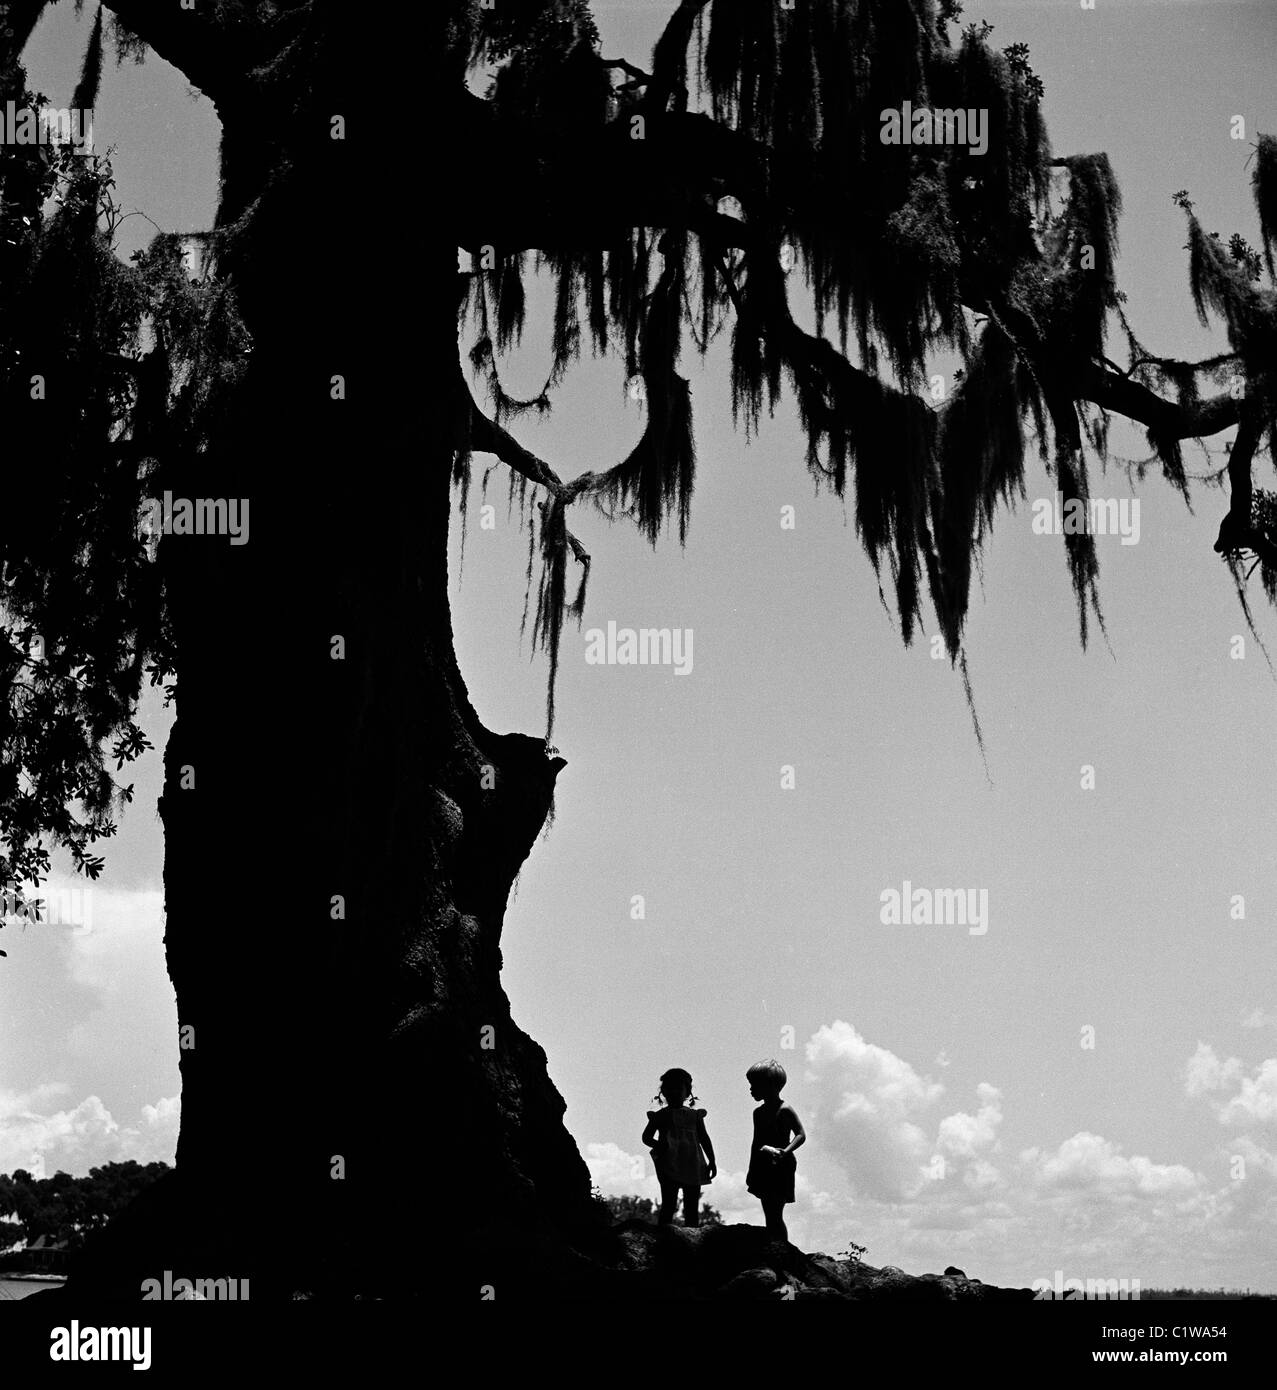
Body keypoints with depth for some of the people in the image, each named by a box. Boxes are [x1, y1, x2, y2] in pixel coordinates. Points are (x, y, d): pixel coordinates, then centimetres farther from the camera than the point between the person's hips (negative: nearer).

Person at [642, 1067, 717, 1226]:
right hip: (670, 1168, -3)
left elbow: (704, 1139, 12)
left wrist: (712, 1161, 6)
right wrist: (658, 1145, -15)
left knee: (692, 1208, 5)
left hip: (692, 1167, 3)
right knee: (668, 1205, -6)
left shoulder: (695, 1116, 11)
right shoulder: (660, 1116, 5)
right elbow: (647, 1137, 5)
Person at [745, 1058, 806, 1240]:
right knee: (769, 1216, 11)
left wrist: (785, 1151, -28)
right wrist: (752, 1171, 13)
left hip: (780, 1167, -8)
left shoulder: (784, 1111, -11)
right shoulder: (759, 1113, 12)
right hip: (763, 1167, 8)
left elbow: (801, 1135, -14)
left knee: (775, 1216, -8)